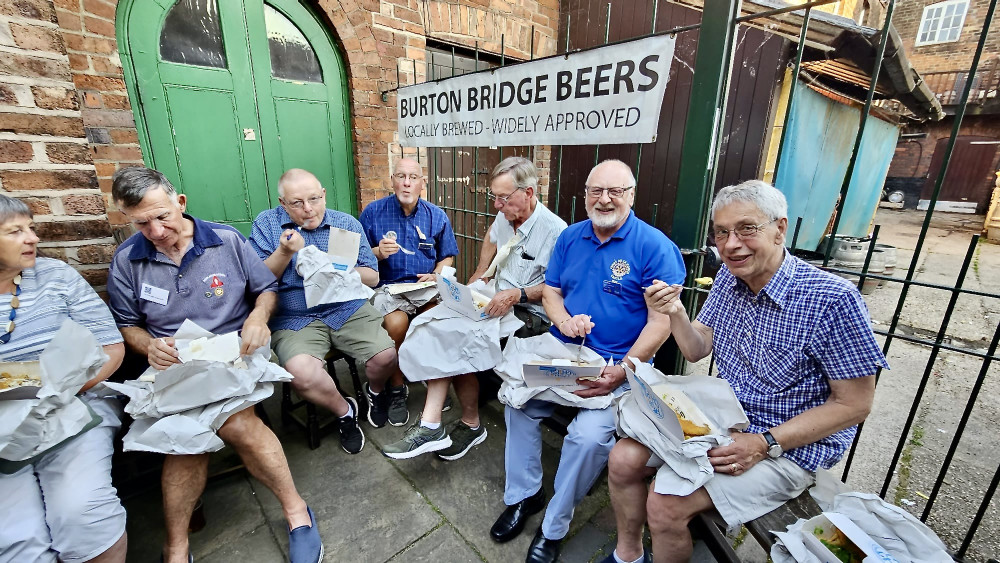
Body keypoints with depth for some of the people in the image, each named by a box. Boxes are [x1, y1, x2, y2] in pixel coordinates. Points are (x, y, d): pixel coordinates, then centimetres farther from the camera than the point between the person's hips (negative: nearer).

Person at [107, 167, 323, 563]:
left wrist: (259, 315, -14)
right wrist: (149, 345, -8)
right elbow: (126, 324, 14)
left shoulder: (227, 240, 1)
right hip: (173, 364, 2)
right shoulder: (126, 260, 6)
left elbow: (267, 289, 8)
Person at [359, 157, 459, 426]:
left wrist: (436, 275, -4)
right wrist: (377, 253, -15)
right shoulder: (373, 212, 3)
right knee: (396, 322, -32)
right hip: (387, 286, -1)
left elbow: (448, 255, 15)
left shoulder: (436, 215, 9)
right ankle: (396, 388, -5)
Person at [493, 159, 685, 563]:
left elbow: (662, 321, -12)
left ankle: (554, 526, 6)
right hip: (562, 350, 5)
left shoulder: (654, 247, -9)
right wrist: (563, 319, -10)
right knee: (516, 400, -9)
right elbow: (550, 290, 12)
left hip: (618, 363, -4)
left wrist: (623, 370, -20)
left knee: (590, 435, -23)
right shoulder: (570, 237, 8)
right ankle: (523, 494, 17)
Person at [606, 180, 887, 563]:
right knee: (624, 460, -6)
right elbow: (697, 351, 6)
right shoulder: (728, 279, -2)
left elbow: (854, 404, -14)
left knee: (665, 505, -20)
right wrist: (675, 312, -14)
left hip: (790, 446, -5)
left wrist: (764, 444, -21)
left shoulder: (833, 300, -21)